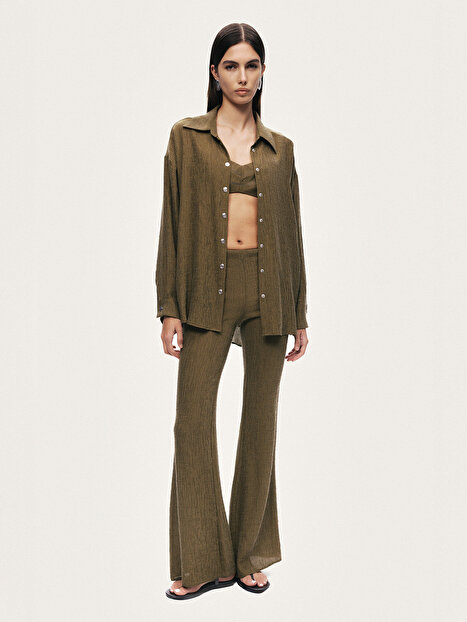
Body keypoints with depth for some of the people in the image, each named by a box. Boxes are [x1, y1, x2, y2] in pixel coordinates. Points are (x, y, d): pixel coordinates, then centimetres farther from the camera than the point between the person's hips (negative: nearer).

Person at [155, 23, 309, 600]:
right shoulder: (186, 137, 6)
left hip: (268, 290, 2)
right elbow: (173, 223, 2)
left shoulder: (280, 147, 13)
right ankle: (203, 563, 10)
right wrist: (170, 307, -5)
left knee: (261, 420, 7)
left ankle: (251, 554, 23)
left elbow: (291, 230, 12)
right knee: (193, 420, -6)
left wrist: (299, 313, 8)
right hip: (208, 289, -2)